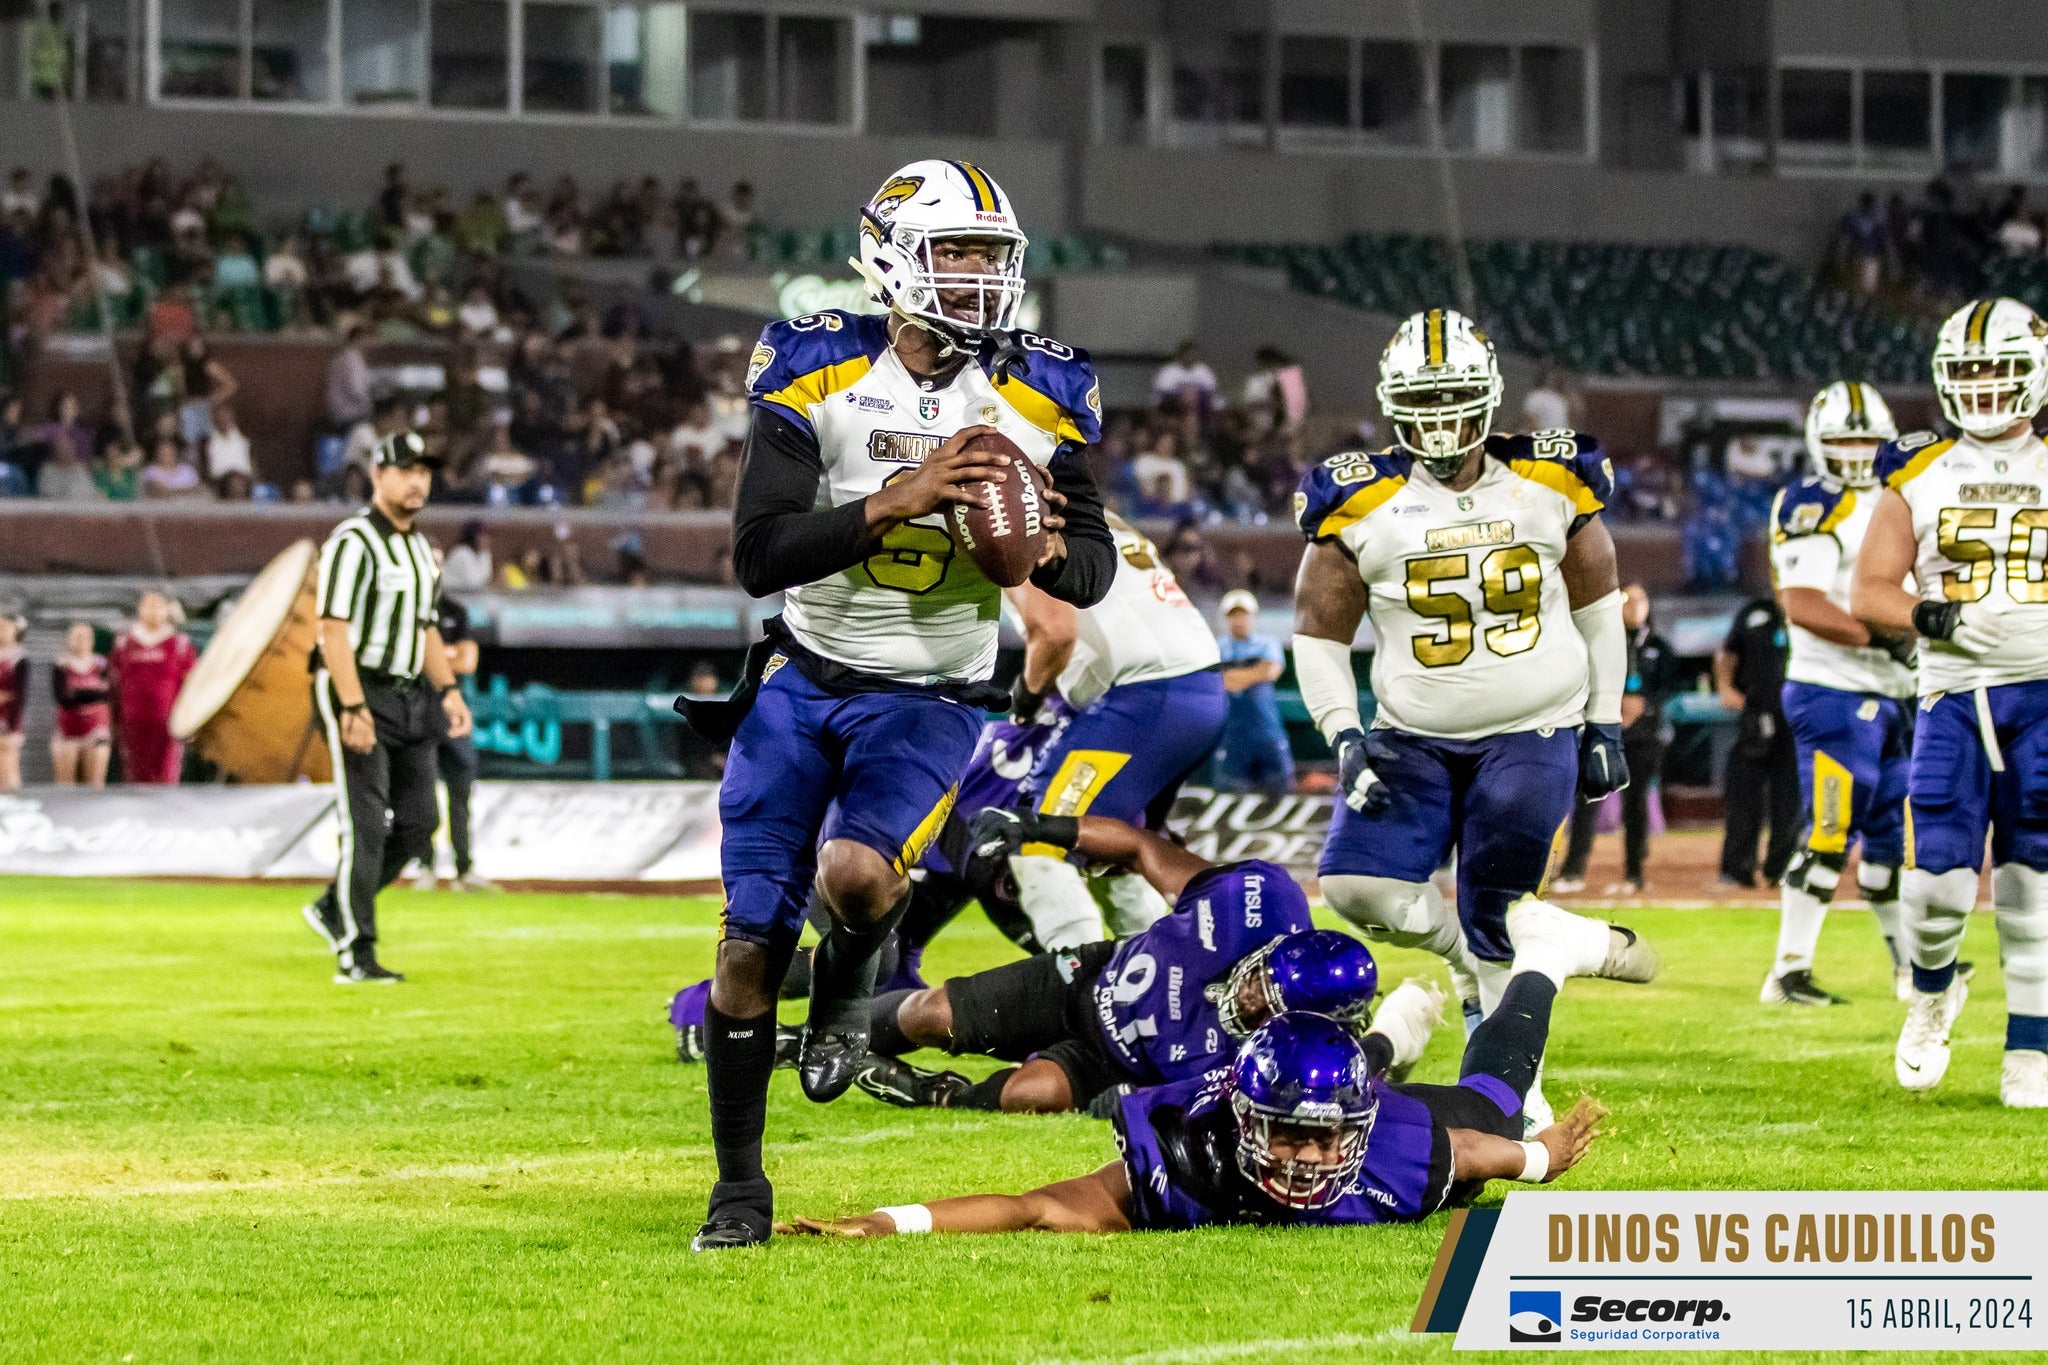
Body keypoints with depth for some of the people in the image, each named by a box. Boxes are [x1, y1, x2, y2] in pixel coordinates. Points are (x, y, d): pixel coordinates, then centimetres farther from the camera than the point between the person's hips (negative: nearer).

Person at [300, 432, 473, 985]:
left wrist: (448, 691, 10)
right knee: (366, 826, -9)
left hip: (409, 696, 8)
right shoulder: (353, 541, -12)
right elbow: (335, 629, -18)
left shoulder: (422, 550, 16)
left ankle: (334, 910, 22)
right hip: (357, 691, -8)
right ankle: (355, 955, -5)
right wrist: (353, 709, -24)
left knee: (417, 823, 6)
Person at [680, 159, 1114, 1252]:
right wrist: (894, 502, -29)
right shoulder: (817, 378, -11)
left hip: (930, 699, 0)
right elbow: (760, 557, -17)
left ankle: (849, 984, 9)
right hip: (803, 681, 0)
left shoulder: (1036, 399, -4)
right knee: (752, 941, -1)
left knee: (856, 875, -28)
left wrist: (1051, 553, -19)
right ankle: (739, 1186, 17)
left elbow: (1096, 571, 5)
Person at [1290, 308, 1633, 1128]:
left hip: (1534, 738, -1)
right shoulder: (1363, 505, -4)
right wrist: (1345, 737, -9)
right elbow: (1319, 632, 3)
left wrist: (1604, 724, 9)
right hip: (1414, 743, 1)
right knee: (1357, 884, -16)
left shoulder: (1550, 486, 0)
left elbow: (1597, 605, 13)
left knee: (1494, 922, -9)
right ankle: (1470, 955, 14)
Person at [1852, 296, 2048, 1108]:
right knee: (1937, 881, -9)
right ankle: (1932, 990, 23)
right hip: (1952, 694, 0)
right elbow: (1867, 593, 4)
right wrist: (1922, 615, -14)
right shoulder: (1919, 477, 8)